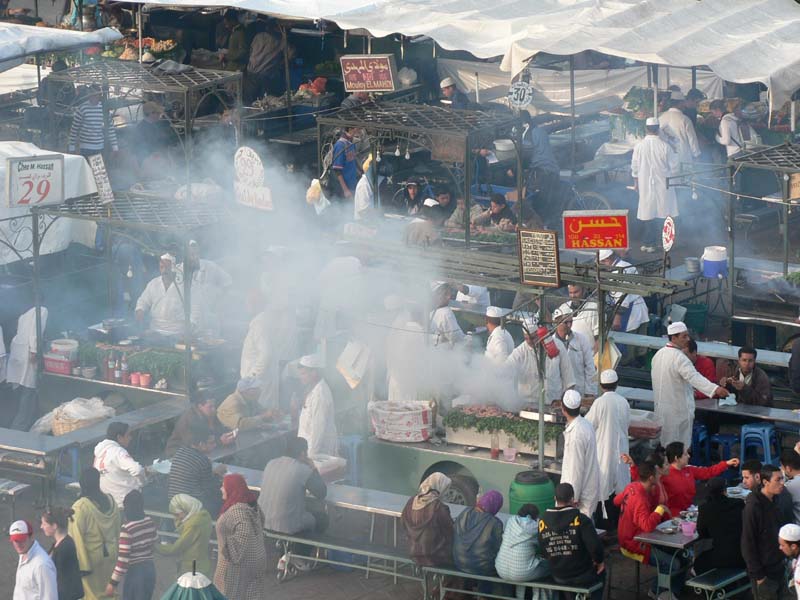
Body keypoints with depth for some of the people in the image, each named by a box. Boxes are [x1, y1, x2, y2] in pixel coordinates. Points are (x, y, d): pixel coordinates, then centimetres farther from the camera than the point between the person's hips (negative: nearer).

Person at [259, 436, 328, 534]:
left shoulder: (271, 463, 1)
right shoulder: (304, 470, -17)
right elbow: (322, 494, -6)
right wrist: (313, 469, 5)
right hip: (287, 526, -6)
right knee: (322, 517, 21)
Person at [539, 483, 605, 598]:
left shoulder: (543, 521, -9)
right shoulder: (580, 519, -21)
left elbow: (543, 551, 0)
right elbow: (595, 546, -25)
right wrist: (599, 561, -5)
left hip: (557, 577, 4)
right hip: (582, 577, -4)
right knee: (600, 570, 30)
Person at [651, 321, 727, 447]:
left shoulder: (659, 354, 4)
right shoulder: (679, 358, -22)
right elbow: (694, 377, -36)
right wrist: (715, 389, -49)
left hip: (661, 407, 8)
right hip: (678, 410, -8)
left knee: (664, 444, 17)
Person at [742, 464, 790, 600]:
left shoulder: (775, 502, 7)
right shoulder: (753, 506, -19)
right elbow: (748, 544, -17)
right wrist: (758, 575, -16)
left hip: (778, 567, 8)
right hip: (764, 573, -8)